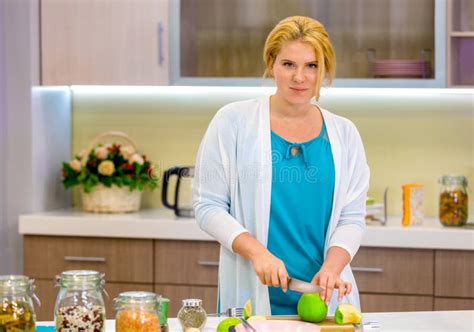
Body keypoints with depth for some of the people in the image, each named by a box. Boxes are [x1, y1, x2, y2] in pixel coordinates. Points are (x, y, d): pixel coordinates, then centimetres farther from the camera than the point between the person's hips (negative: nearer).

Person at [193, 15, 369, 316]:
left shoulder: (343, 133, 6)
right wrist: (256, 251, -16)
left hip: (324, 294, 2)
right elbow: (208, 206, -3)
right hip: (251, 293, -2)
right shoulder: (233, 121, -1)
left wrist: (331, 266, -14)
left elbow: (352, 217, 5)